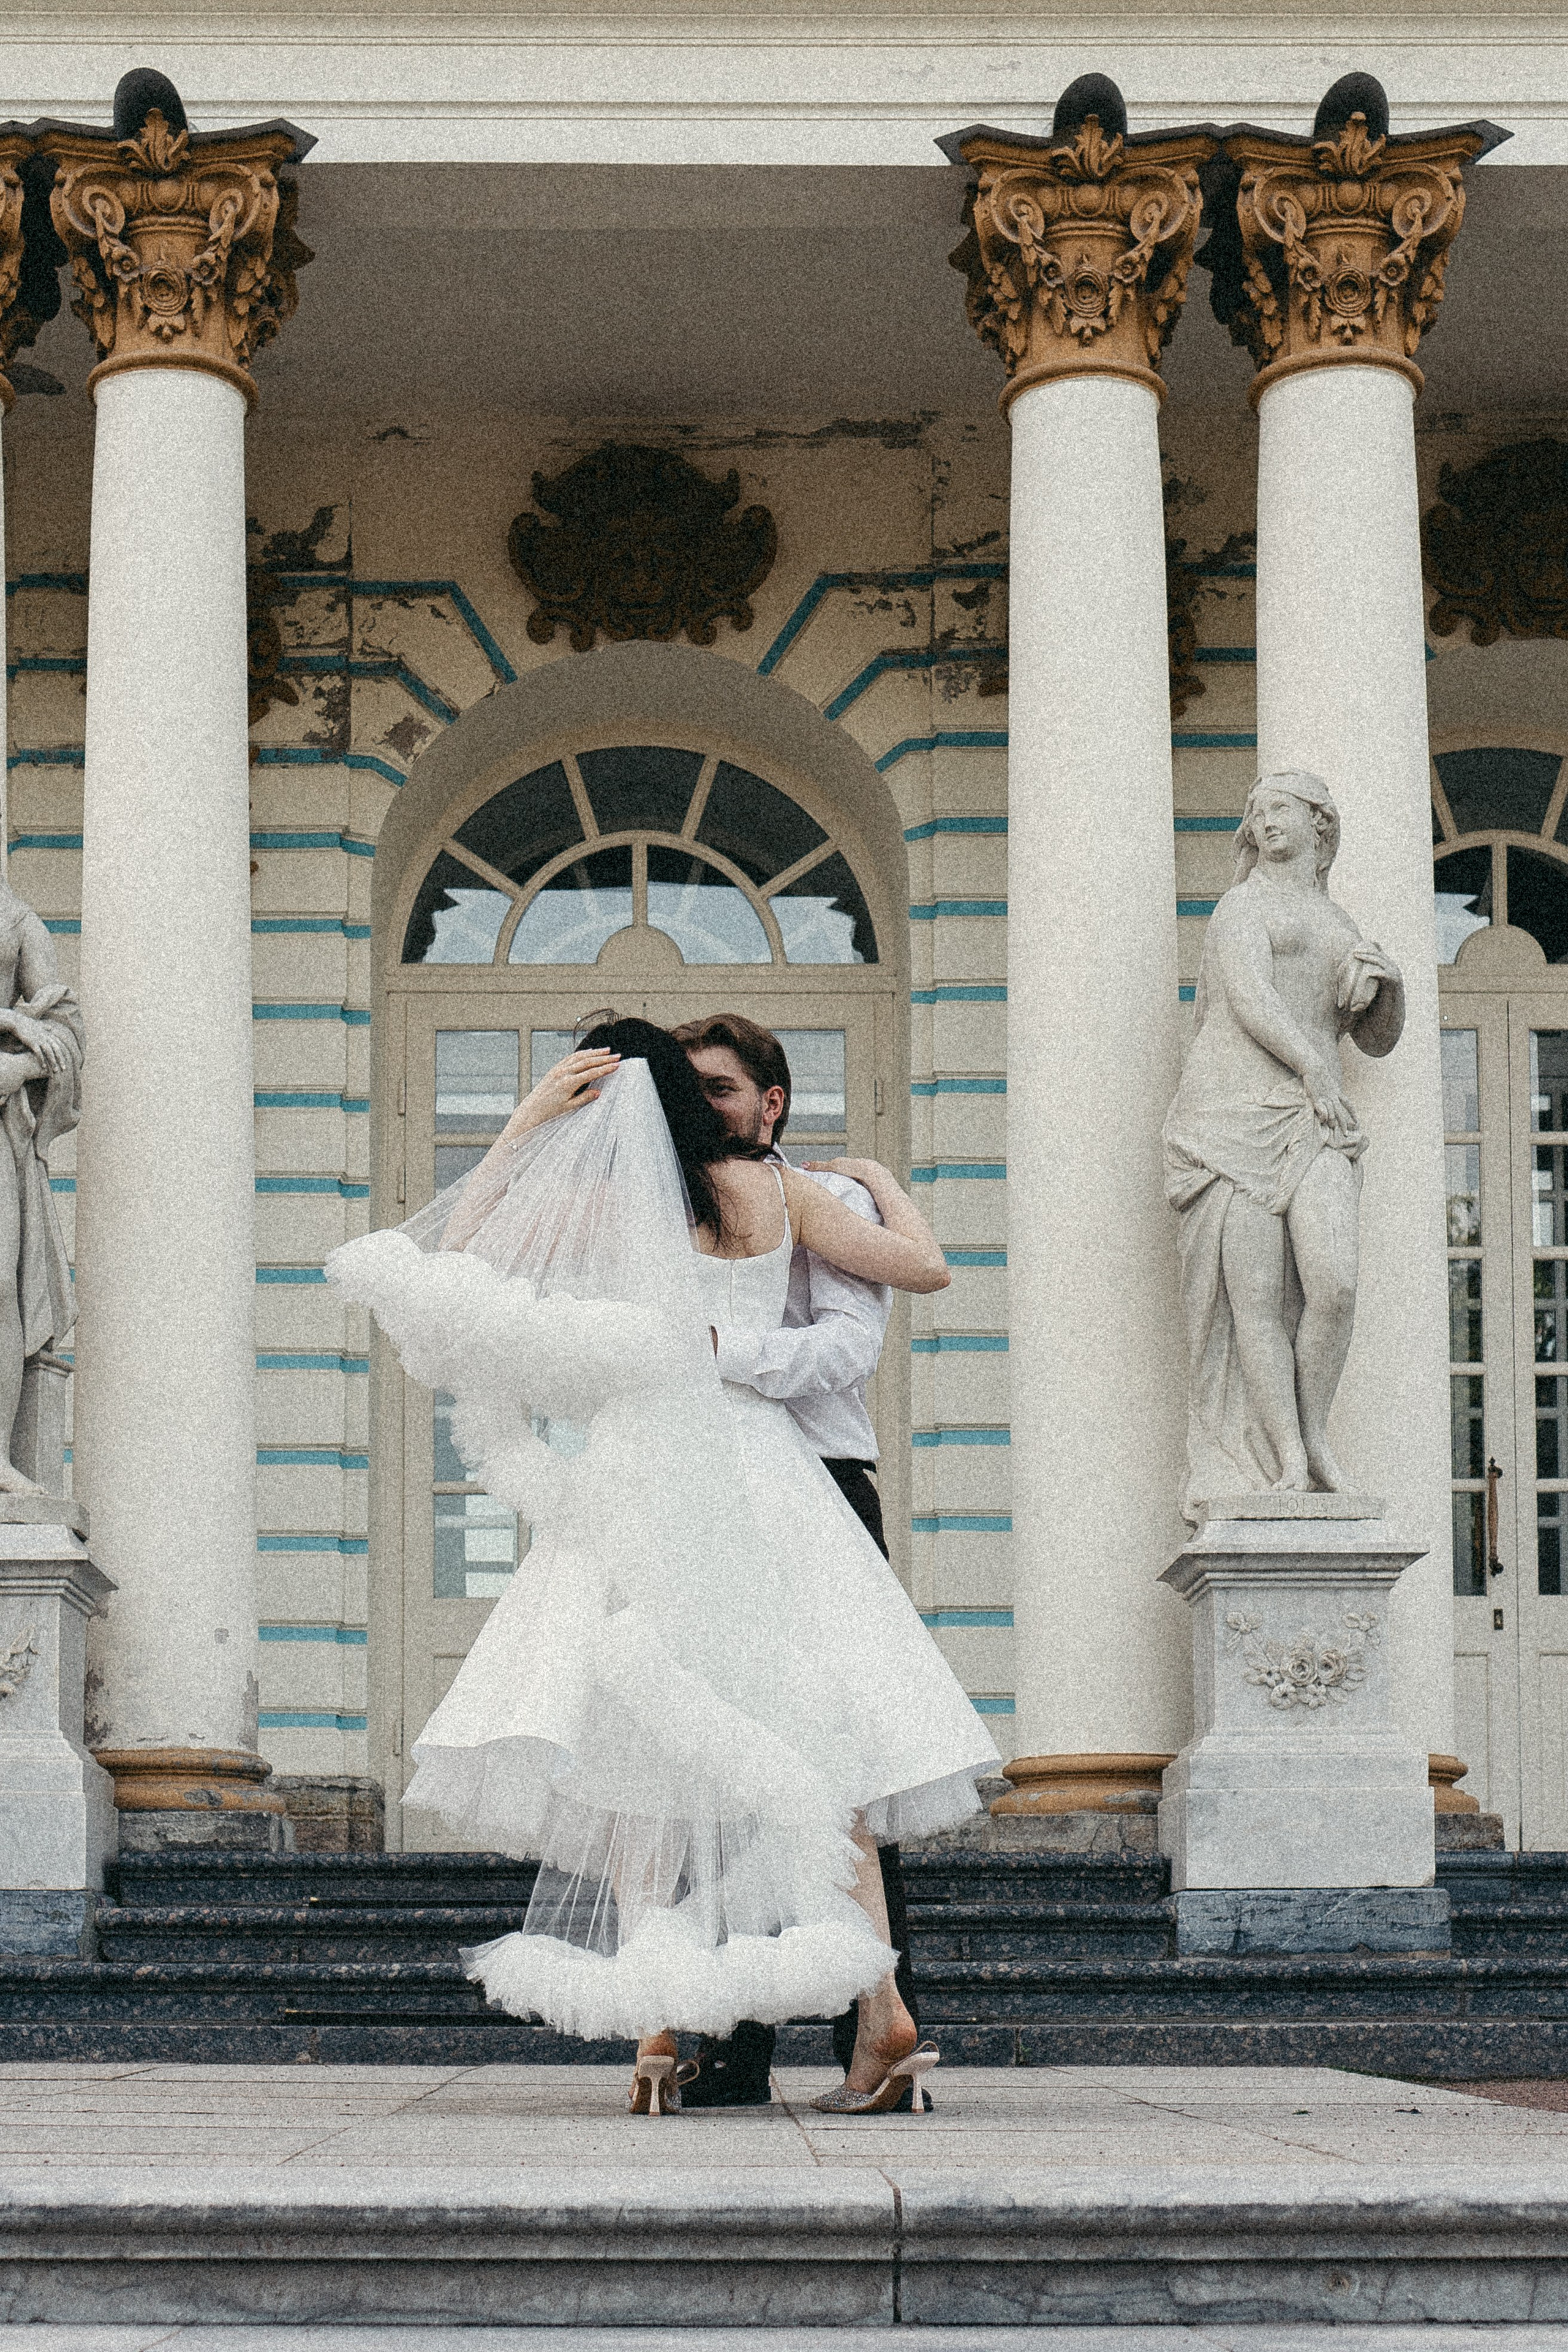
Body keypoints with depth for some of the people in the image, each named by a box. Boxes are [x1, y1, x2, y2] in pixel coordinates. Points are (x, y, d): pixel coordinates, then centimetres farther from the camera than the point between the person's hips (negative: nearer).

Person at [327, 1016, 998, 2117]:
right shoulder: (778, 1190, 9)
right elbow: (924, 1265, 14)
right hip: (766, 1474, 3)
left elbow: (449, 1254, 5)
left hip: (647, 1477, -3)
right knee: (807, 1744, 4)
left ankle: (661, 2021, -6)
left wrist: (520, 1128, 4)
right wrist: (882, 1181, 34)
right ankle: (884, 2012, -6)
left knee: (637, 1747, 3)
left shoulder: (593, 1205, 1)